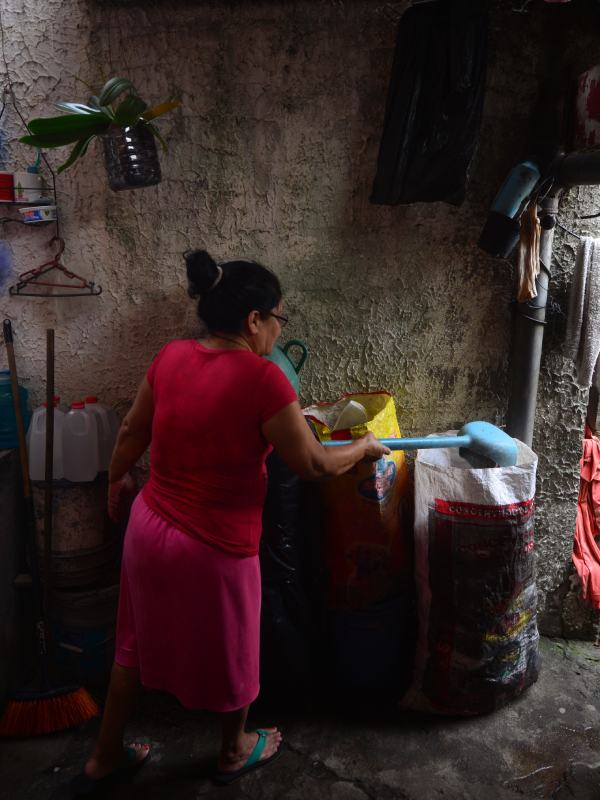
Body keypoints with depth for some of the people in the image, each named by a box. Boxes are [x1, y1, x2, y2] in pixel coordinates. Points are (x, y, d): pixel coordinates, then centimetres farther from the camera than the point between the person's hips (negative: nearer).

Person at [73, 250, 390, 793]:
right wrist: (363, 448, 3)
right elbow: (314, 465, -16)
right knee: (229, 651, 21)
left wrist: (117, 480, 26)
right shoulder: (262, 379, -23)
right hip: (212, 548, -6)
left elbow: (132, 432, 8)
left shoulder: (171, 357, -4)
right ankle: (235, 752, 47)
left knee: (138, 643, 26)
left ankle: (105, 756, 45)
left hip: (149, 526, 6)